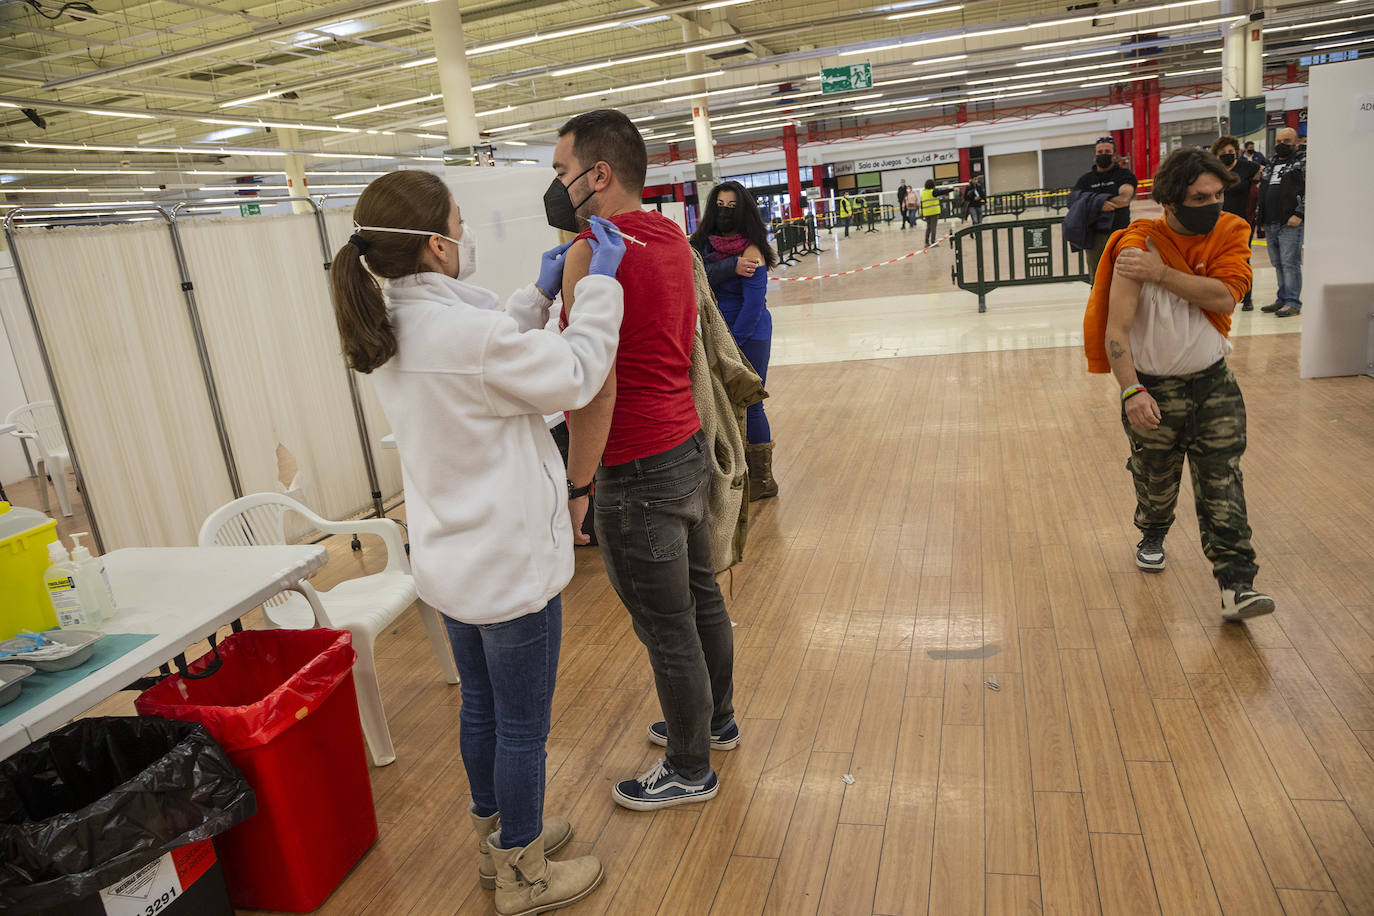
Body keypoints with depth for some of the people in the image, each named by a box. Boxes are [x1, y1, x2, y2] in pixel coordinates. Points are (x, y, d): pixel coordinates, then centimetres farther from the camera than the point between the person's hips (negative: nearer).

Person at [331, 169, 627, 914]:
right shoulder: (464, 329, -27)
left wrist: (539, 295, 12)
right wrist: (600, 284, -6)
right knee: (523, 727, 11)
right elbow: (576, 376, -15)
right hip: (511, 566, -9)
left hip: (450, 562, 9)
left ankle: (498, 838, 45)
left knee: (481, 709, 24)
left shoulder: (388, 330, 1)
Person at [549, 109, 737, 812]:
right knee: (700, 598, 22)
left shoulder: (594, 253, -19)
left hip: (638, 471, -9)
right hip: (687, 446, 9)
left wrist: (575, 486, -15)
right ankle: (715, 720, 42)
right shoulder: (670, 238, 7)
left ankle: (689, 770, 24)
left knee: (666, 629, 6)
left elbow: (597, 386, -23)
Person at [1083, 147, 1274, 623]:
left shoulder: (1231, 233, -2)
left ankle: (1236, 584, -1)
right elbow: (1116, 329, -21)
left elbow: (1224, 297, -20)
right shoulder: (1138, 245, -15)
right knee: (1156, 481, 15)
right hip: (1154, 388, -2)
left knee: (1224, 486, -4)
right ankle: (1152, 536, 46)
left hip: (1214, 382, 2)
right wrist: (1131, 391, -31)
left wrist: (1162, 273, -25)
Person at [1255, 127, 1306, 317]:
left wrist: (1299, 214, -17)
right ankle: (1283, 299, 18)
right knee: (1278, 264, 10)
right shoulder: (1270, 166, 22)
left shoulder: (1303, 162, 1)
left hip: (1291, 224, -7)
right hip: (1270, 224, 7)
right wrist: (1260, 218, 19)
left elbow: (1309, 190, -8)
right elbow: (1261, 194, 27)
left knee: (1290, 263, -9)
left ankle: (1293, 302, -6)